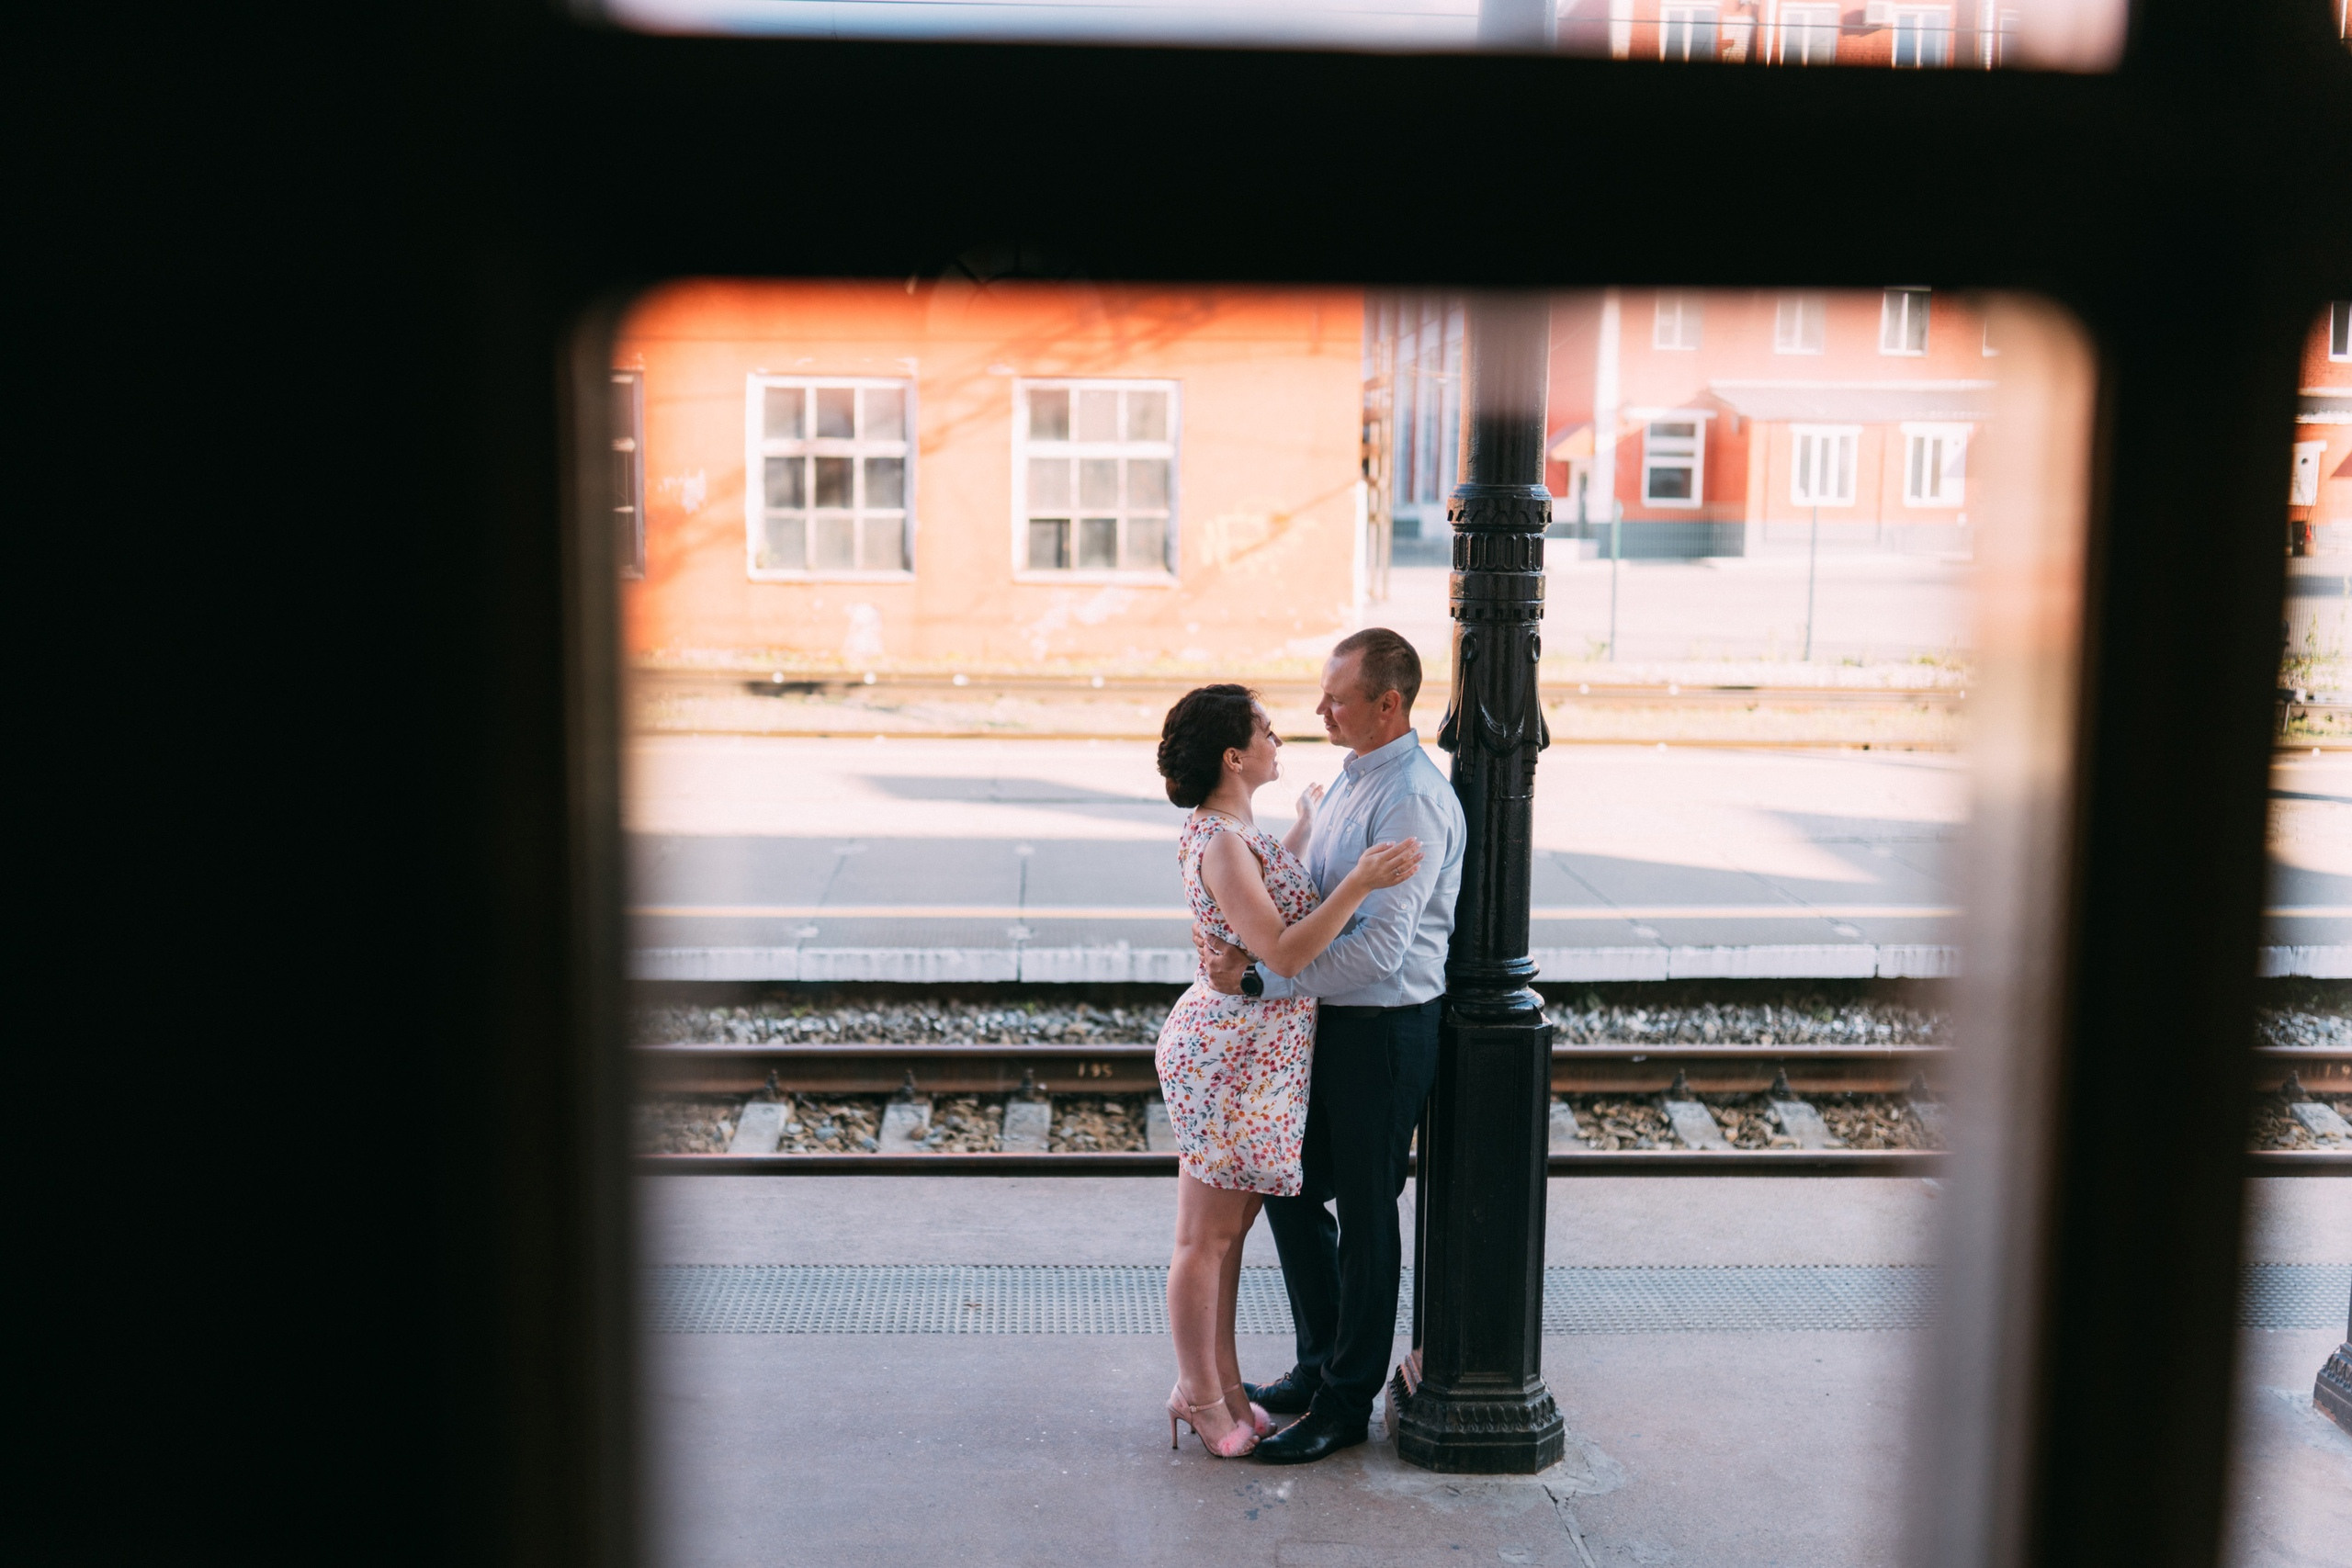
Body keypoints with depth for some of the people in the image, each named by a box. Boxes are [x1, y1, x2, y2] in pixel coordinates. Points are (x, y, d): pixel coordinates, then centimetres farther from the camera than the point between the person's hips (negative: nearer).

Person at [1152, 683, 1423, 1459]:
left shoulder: (1235, 830, 9)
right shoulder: (1220, 843, -22)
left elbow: (1271, 888, 28)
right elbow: (1283, 952, -26)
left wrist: (1308, 825, 37)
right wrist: (1361, 881, -30)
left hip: (1254, 1051, 10)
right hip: (1231, 1053, -10)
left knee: (1229, 1228, 18)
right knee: (1206, 1237, 4)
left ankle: (1216, 1383, 30)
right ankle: (1201, 1395, 18)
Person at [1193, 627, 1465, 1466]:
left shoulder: (1412, 800, -21)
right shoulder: (1351, 778, 10)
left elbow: (1380, 949, -27)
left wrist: (1256, 980, -26)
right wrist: (1230, 932, -7)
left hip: (1384, 1033, -9)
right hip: (1328, 1022, 9)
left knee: (1365, 1216, 5)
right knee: (1290, 1188, 18)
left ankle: (1347, 1402, 21)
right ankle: (1320, 1364, 36)